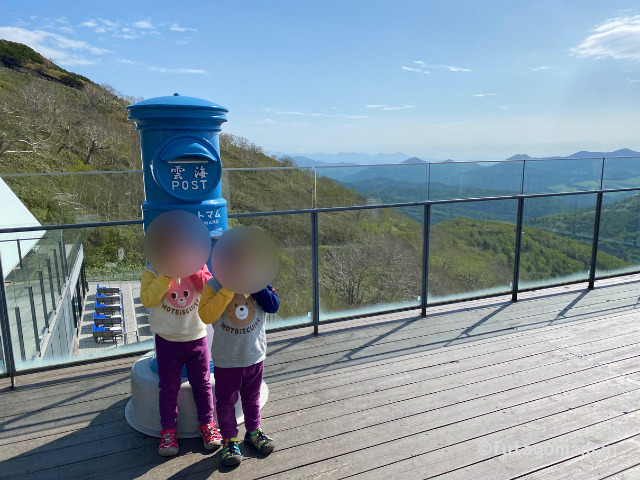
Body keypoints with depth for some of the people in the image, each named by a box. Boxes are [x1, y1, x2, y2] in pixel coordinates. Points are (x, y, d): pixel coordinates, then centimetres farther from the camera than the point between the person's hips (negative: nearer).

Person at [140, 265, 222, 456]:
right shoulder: (152, 271, -8)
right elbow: (147, 300, -22)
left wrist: (194, 271, -25)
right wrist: (166, 275, -29)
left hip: (196, 338, 1)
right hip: (167, 340, -1)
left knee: (202, 384, 13)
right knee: (169, 387, 10)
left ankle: (207, 424, 30)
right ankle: (168, 430, 28)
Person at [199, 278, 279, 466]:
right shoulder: (213, 285, -14)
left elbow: (273, 305, -17)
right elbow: (206, 316, -27)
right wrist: (228, 289, -32)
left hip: (255, 355, 3)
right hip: (226, 358, -2)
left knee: (252, 397, 22)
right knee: (226, 401, 12)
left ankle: (253, 431, 43)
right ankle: (229, 439, 32)